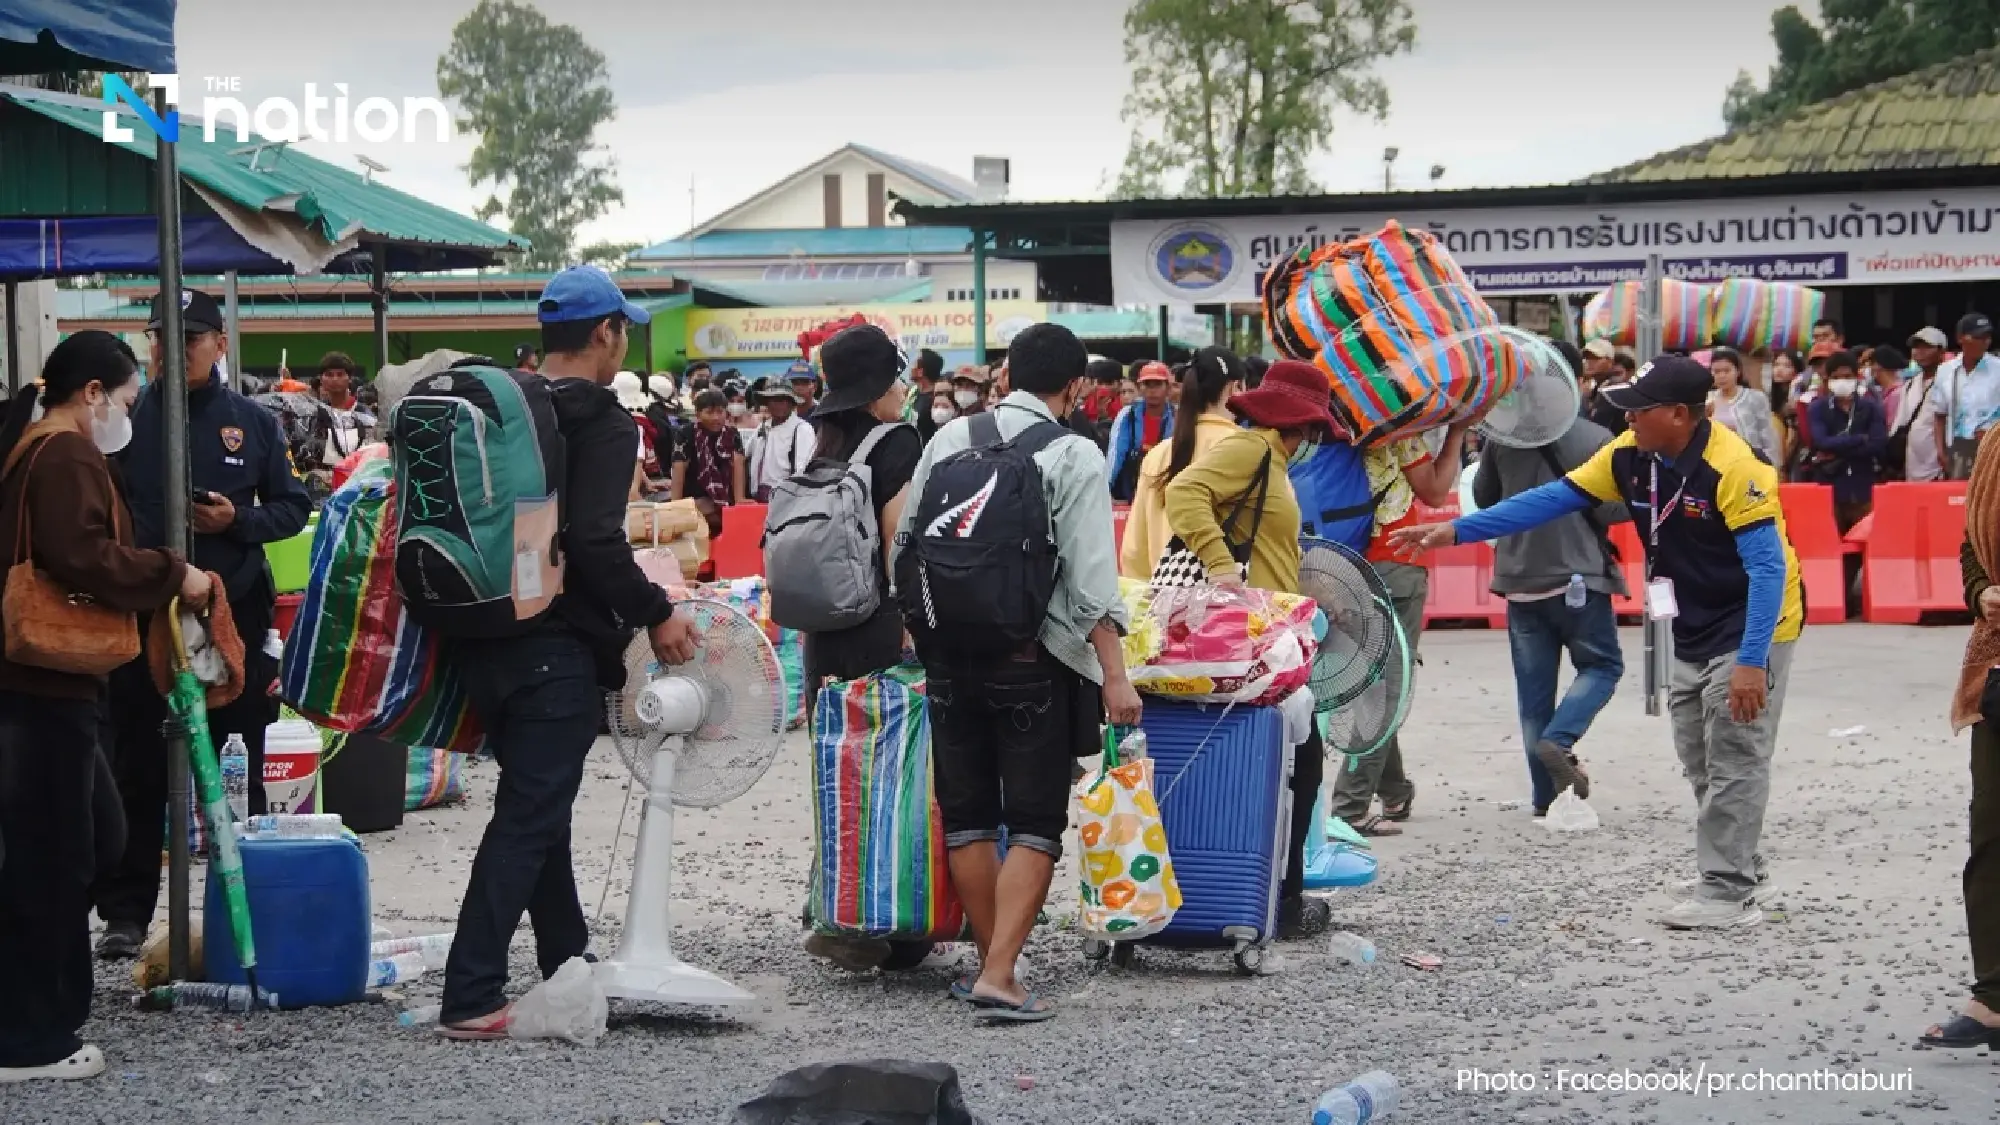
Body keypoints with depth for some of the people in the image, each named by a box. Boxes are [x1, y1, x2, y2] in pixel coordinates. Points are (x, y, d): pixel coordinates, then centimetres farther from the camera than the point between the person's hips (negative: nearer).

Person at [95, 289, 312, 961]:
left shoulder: (252, 422, 5)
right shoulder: (127, 421, 2)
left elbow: (293, 507, 8)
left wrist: (238, 520, -10)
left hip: (234, 615, 1)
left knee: (237, 771, 9)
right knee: (138, 771, 2)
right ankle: (126, 911, 9)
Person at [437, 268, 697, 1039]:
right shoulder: (602, 423, -11)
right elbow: (595, 540, -22)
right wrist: (654, 614, -11)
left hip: (485, 639, 8)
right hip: (558, 648, -8)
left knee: (535, 805, 20)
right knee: (528, 816, -5)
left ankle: (566, 964, 32)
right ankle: (471, 996, -9)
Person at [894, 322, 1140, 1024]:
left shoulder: (949, 438, 7)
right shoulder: (1073, 458, -6)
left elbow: (904, 541, 10)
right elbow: (1092, 578, -12)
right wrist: (1114, 674, -10)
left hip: (948, 648, 5)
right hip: (1032, 657, -4)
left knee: (967, 814, 14)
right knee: (1035, 823, 0)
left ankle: (989, 961, 22)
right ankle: (999, 977, -10)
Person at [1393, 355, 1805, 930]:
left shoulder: (1731, 468, -26)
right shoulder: (1630, 455, -5)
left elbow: (1768, 566, -27)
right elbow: (1554, 499, -2)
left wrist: (1750, 661, -32)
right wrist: (1456, 531, -7)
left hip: (1750, 630, -8)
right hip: (1693, 634, 8)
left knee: (1734, 763, -6)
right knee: (1700, 762, 14)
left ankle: (1729, 895, -1)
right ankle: (1742, 873, 27)